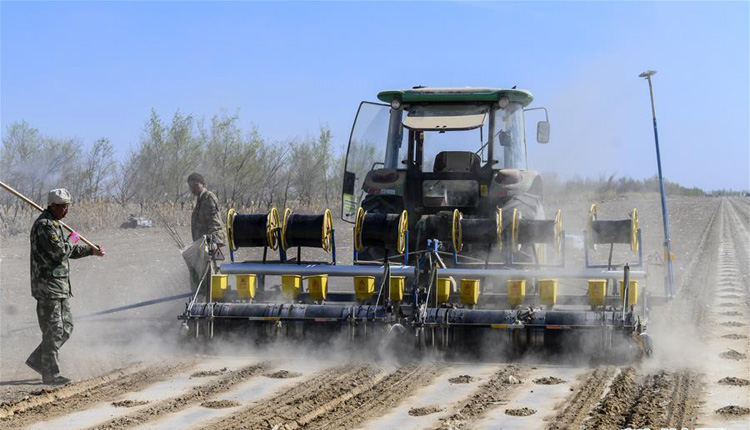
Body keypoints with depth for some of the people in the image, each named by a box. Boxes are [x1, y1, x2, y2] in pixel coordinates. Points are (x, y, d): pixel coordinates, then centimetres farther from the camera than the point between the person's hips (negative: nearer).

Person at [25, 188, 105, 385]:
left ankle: (37, 360, 20)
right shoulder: (44, 225, -15)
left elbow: (69, 250, 30)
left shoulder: (53, 224, 18)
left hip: (60, 286, 10)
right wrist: (72, 239, -5)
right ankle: (51, 373, -1)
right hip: (48, 285, -10)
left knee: (66, 327, 13)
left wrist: (91, 251, 25)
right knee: (53, 330, -7)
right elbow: (60, 251, -23)